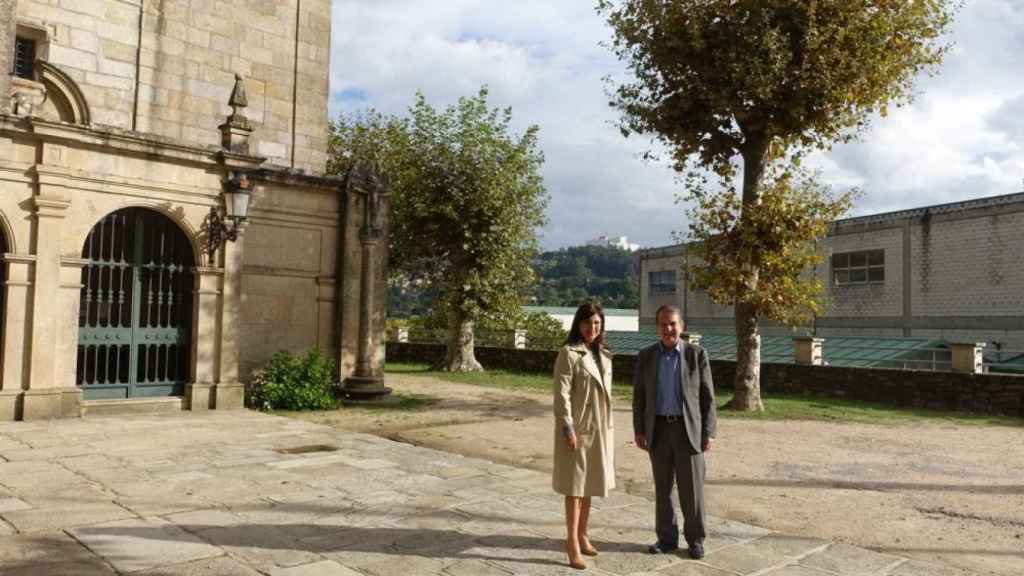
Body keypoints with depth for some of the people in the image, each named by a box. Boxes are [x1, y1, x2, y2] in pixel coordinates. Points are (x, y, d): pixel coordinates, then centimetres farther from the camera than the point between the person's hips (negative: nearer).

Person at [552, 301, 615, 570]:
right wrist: (567, 429, -20)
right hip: (577, 427, -7)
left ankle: (582, 536, 29)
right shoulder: (569, 353, -12)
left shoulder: (603, 355, 10)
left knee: (589, 484, 16)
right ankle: (572, 543, 8)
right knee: (575, 486, 0)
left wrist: (608, 426, 13)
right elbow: (561, 394, -16)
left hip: (599, 428, 7)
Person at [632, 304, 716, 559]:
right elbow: (639, 395, 7)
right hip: (658, 430, 2)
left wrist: (708, 432, -6)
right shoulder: (646, 356, 3)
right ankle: (667, 538, 21)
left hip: (689, 429, -2)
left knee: (691, 488, 4)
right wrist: (638, 430, 1)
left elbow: (707, 396, -2)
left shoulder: (697, 354, -3)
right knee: (663, 487, 9)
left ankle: (695, 539, 19)